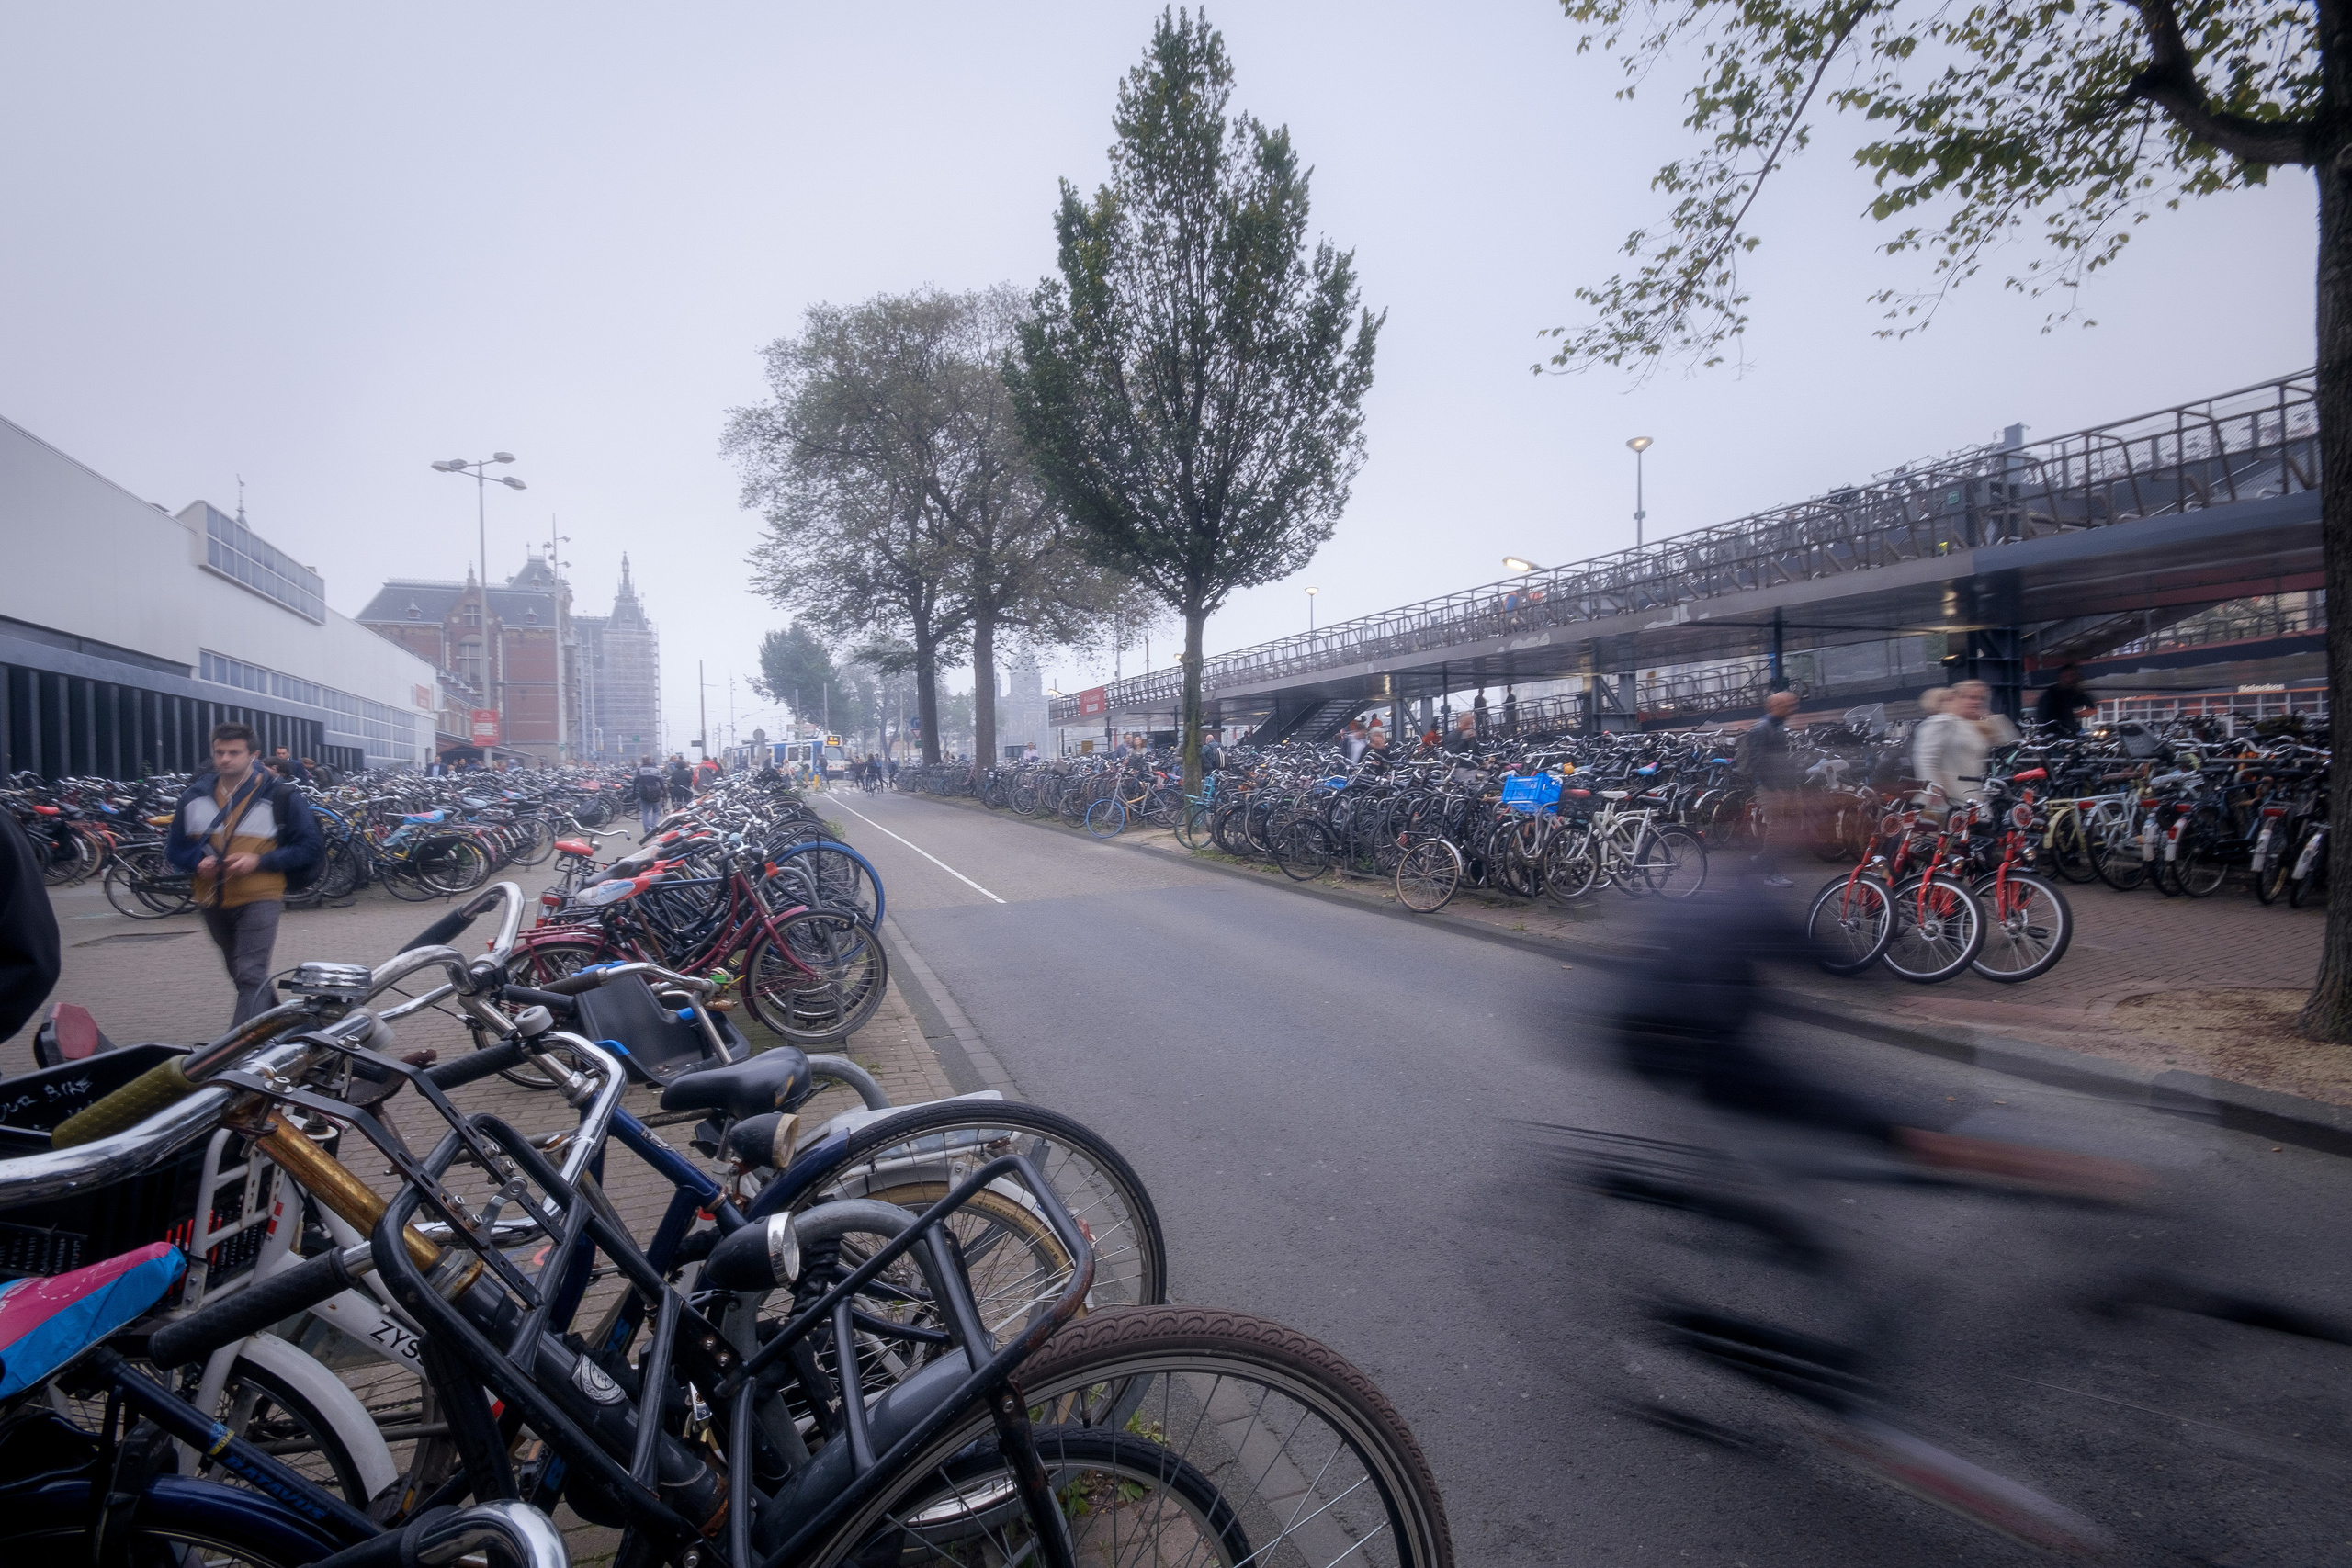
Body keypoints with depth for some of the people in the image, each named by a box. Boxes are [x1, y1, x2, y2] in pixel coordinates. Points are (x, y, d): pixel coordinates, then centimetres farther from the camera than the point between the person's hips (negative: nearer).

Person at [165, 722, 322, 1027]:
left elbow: (307, 849, -5)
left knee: (251, 976, -14)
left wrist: (259, 861, -17)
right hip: (212, 900, 6)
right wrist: (199, 860, -7)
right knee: (240, 974, 20)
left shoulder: (280, 797, -5)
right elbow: (174, 846, 15)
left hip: (259, 899, -6)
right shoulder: (195, 796, 7)